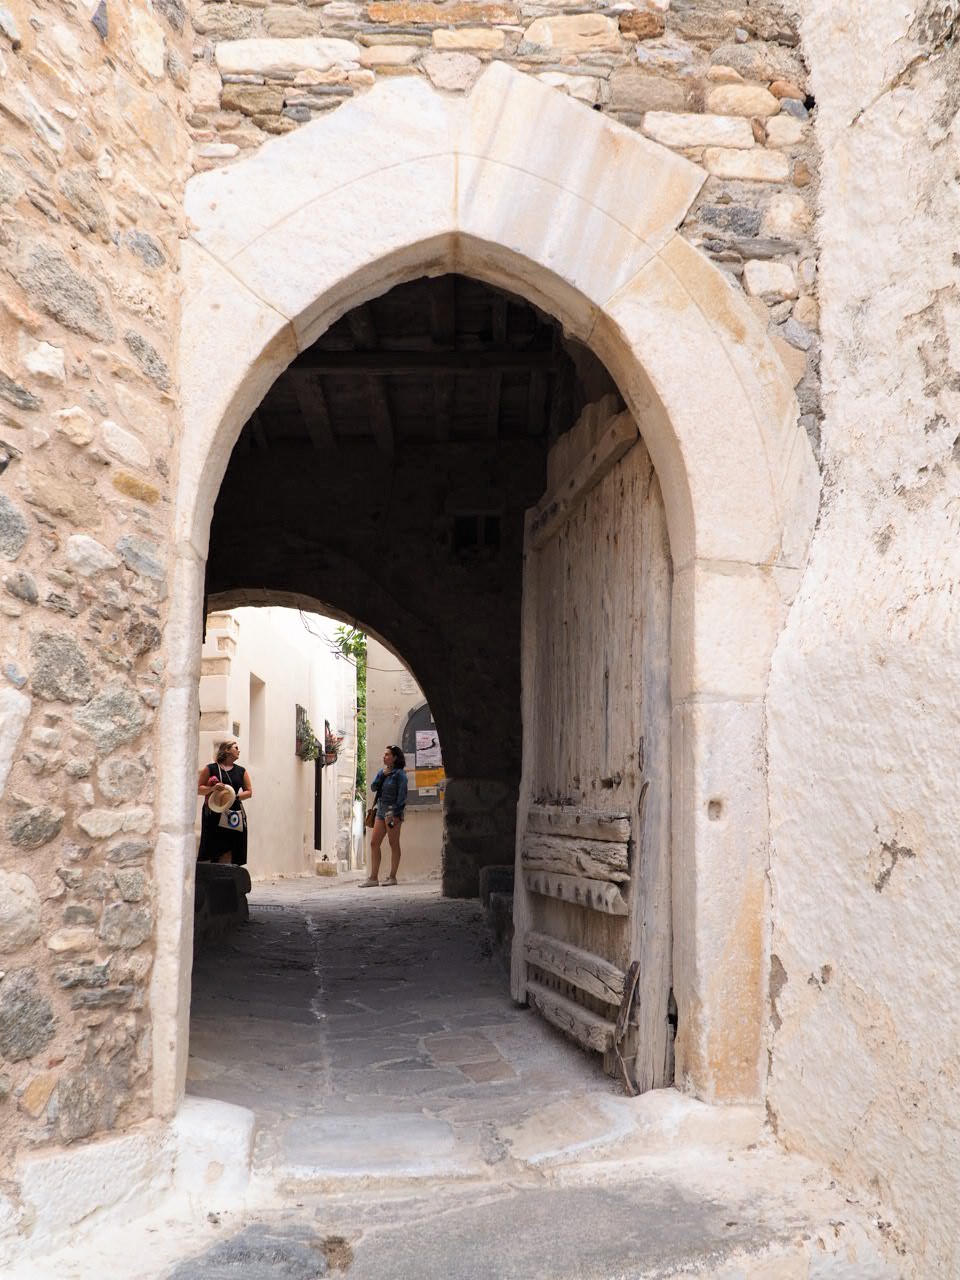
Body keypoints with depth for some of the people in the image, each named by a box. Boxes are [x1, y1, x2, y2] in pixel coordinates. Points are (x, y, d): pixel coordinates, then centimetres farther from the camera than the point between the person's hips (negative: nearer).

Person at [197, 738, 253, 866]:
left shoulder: (241, 771, 13)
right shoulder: (210, 769, 4)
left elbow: (249, 792, 13)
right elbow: (198, 789, 2)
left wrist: (235, 796, -5)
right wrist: (212, 788, -17)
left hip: (234, 815, 3)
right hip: (214, 815, -3)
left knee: (228, 853, -4)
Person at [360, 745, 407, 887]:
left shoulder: (399, 774, -6)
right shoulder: (382, 771, 15)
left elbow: (402, 795, -11)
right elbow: (373, 787, 7)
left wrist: (396, 813, -17)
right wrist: (382, 775, -6)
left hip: (393, 811, -8)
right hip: (381, 810, 8)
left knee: (394, 844, -2)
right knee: (374, 843, 3)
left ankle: (392, 877, 2)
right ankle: (373, 877, 4)